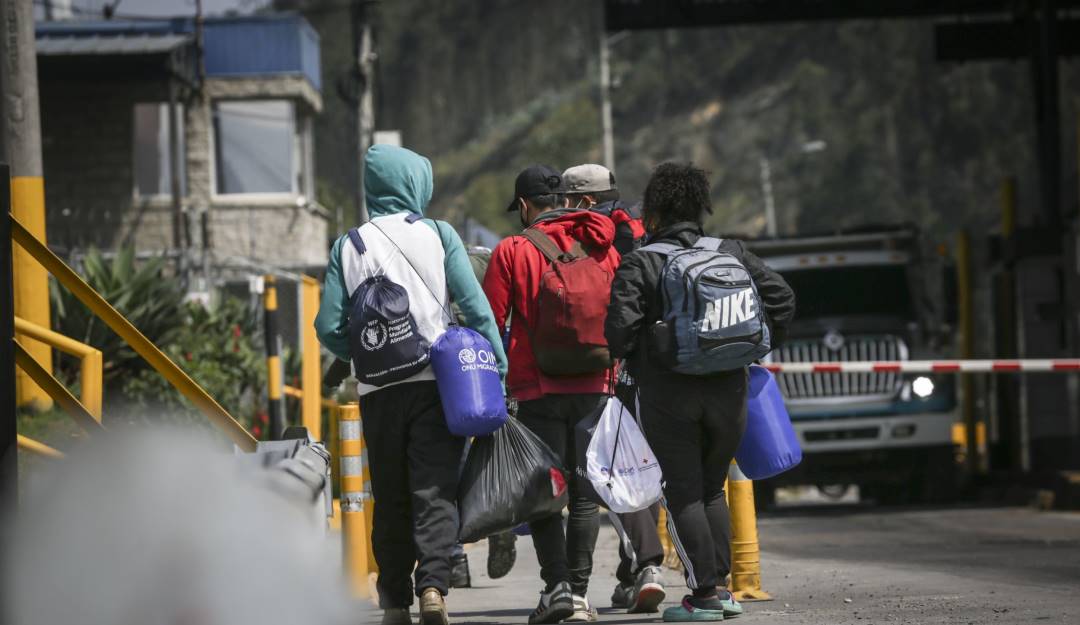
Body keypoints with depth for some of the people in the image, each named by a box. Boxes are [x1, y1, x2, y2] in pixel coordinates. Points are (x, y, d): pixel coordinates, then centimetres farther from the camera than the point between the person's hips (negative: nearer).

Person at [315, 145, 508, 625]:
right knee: (436, 493, -4)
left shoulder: (348, 247, 5)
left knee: (390, 499, 12)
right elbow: (475, 306, -5)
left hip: (377, 389, 2)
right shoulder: (438, 235, 1)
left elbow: (329, 328, 1)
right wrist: (496, 371, -2)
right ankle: (433, 584, -21)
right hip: (436, 383, -2)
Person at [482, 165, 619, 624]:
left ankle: (557, 584, -13)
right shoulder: (602, 248, 8)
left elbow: (489, 323, -4)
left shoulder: (512, 252, -3)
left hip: (539, 390, -3)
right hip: (595, 387, 3)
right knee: (583, 493, 8)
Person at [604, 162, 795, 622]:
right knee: (712, 489, 17)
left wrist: (626, 360, 7)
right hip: (728, 393, 4)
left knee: (683, 493, 2)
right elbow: (781, 298, 8)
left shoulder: (640, 265, -6)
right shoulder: (732, 254, 7)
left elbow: (619, 329, -13)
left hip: (668, 397, -4)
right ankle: (719, 587, 11)